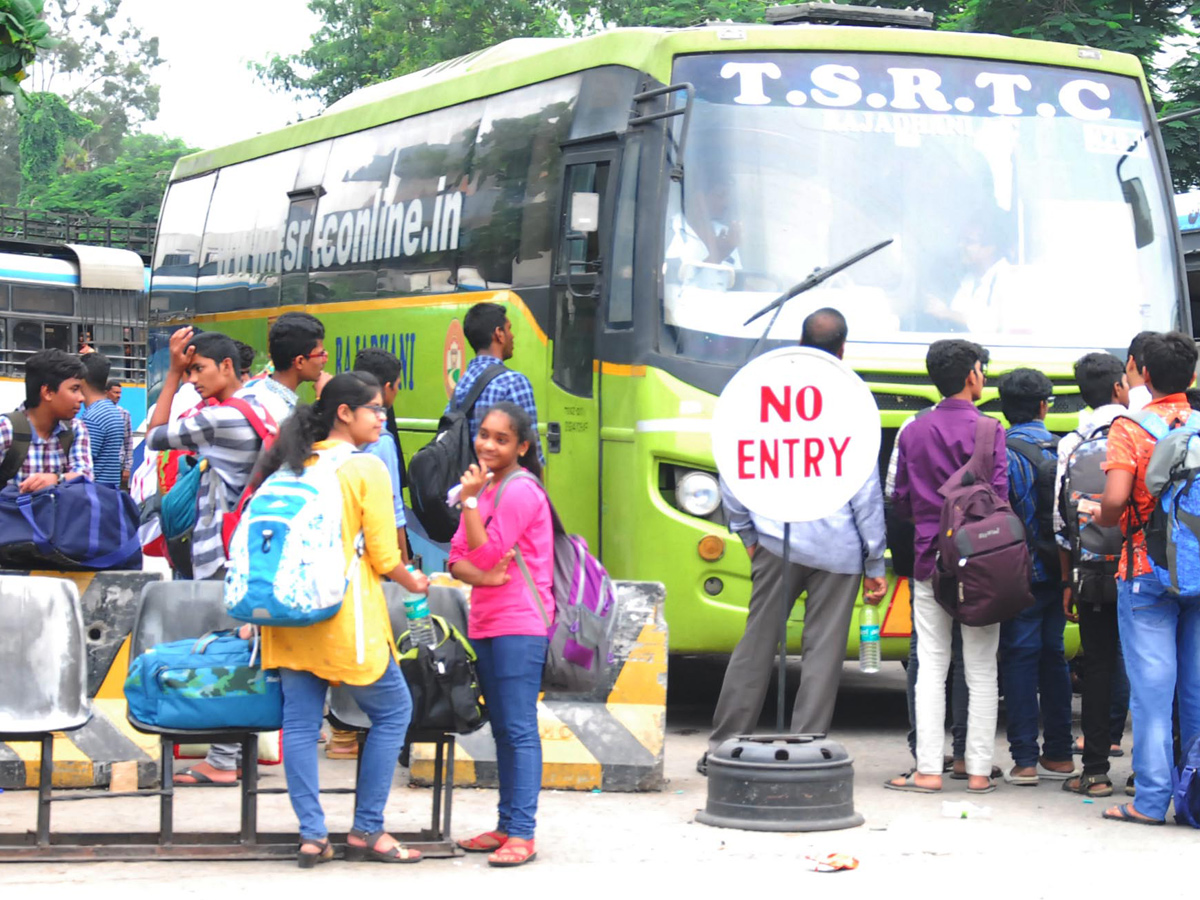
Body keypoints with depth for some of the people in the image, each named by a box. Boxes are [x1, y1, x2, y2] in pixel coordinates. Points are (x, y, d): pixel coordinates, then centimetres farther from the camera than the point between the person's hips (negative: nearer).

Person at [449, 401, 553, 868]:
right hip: (485, 625, 9)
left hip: (519, 626, -9)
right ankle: (506, 826, 19)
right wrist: (483, 577, -10)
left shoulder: (520, 492, -12)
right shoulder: (485, 487, 16)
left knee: (519, 729, -10)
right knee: (503, 729, 13)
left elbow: (485, 554, -17)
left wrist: (469, 500, -17)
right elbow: (458, 560, 11)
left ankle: (522, 834, -12)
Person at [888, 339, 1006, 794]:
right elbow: (999, 497, -10)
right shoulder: (988, 431, -6)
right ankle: (979, 770, 4)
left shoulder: (913, 432, 5)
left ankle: (928, 769, 0)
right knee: (981, 671, 3)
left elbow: (900, 501, 9)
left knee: (931, 668, 4)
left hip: (929, 560, 3)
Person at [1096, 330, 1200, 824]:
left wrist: (1100, 517, 5)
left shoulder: (1128, 429, -7)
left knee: (1151, 687, -1)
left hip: (1147, 572, -3)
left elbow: (1115, 500, -17)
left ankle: (1152, 798, -1)